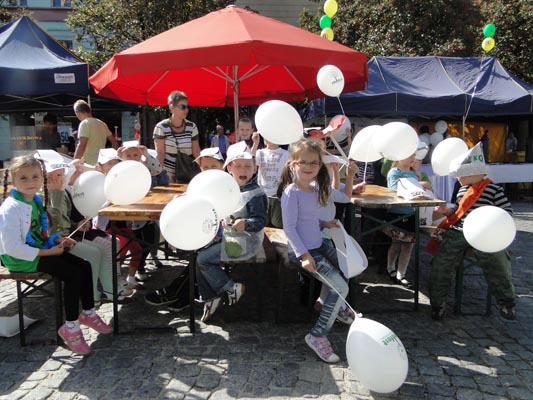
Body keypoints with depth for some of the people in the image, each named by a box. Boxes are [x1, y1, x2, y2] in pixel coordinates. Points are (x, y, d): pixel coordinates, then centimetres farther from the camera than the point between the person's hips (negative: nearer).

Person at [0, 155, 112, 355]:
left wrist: (57, 240, 0)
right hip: (21, 259, -9)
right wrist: (46, 253, -22)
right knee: (73, 274, -20)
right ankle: (70, 327, -7)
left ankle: (87, 312, 16)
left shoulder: (36, 200, 7)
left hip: (40, 250, 9)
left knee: (84, 266, -1)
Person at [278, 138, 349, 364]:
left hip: (319, 245, 9)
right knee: (340, 287, -15)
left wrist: (324, 224, 4)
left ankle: (336, 306, 39)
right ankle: (317, 335, -3)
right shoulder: (291, 192, -17)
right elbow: (289, 228, -19)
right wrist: (304, 255, -23)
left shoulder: (315, 189, 8)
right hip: (302, 251, -9)